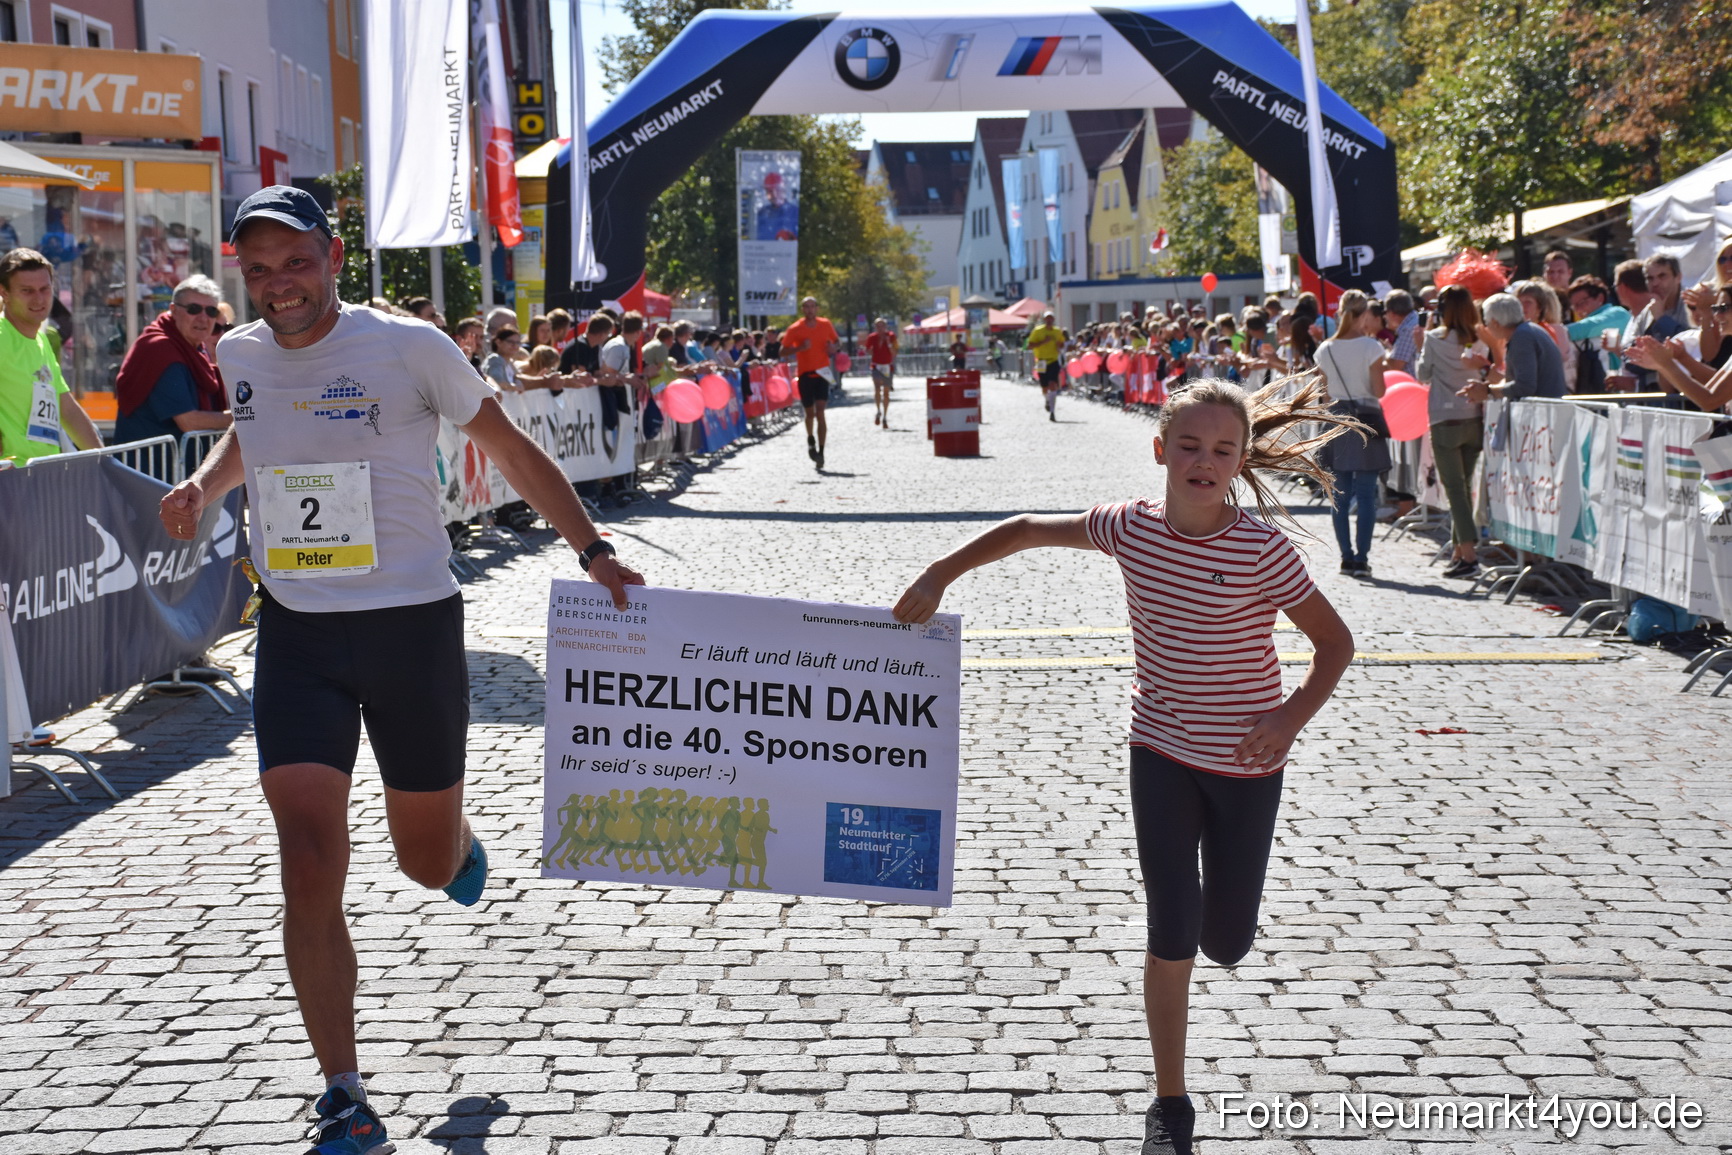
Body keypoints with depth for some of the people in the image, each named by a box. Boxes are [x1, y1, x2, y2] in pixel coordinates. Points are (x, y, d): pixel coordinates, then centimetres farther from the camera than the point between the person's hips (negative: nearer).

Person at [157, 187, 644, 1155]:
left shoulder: (408, 347, -10)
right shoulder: (241, 356, 3)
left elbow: (509, 447, 1)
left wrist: (593, 550, 0)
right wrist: (206, 483, 7)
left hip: (413, 623, -2)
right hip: (296, 633, 2)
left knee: (429, 863, 11)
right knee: (311, 869, -10)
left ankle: (460, 842, 53)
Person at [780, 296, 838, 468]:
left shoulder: (825, 325, 4)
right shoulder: (795, 329, -3)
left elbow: (837, 340, 19)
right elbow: (783, 351, -2)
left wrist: (833, 347, -4)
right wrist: (800, 347, -19)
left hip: (822, 373, 0)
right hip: (804, 374, 0)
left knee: (820, 412, -13)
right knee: (810, 413, 8)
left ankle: (821, 451, -13)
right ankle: (811, 439, 39)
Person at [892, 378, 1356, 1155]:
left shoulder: (1263, 549, -17)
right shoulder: (1131, 528, -7)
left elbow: (1334, 641, -9)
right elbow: (1029, 529, 7)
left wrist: (1293, 715, -23)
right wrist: (939, 575, 4)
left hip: (1244, 762, -1)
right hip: (1161, 750, 2)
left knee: (1226, 941, 7)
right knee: (1171, 934, -2)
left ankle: (1222, 915, 46)